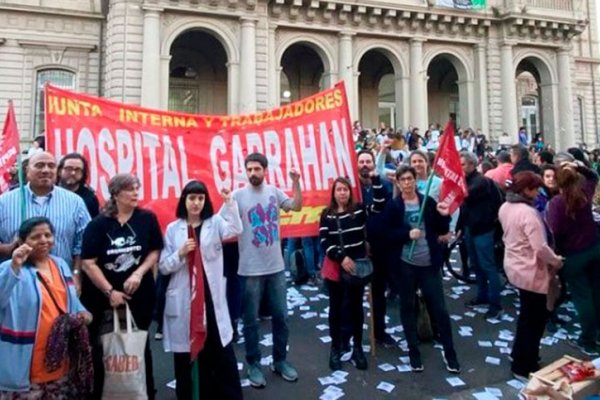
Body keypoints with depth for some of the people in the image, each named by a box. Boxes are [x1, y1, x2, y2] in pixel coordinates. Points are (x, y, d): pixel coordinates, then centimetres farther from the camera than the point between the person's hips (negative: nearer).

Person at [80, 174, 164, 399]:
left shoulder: (147, 219, -4)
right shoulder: (98, 224, -8)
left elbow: (155, 251, 2)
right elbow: (88, 263, -10)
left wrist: (139, 273, -13)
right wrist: (110, 292, -13)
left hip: (140, 295, 2)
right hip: (103, 297, -1)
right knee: (103, 349, 6)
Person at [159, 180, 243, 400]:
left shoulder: (215, 223, 3)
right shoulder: (173, 228, 5)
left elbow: (235, 230, -19)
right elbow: (163, 267, 4)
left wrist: (229, 202, -32)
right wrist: (180, 254, -14)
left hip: (211, 296, 0)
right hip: (183, 300, 1)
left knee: (222, 352, 6)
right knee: (186, 354, 10)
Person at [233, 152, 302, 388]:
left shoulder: (274, 192, 4)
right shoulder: (238, 195, -8)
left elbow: (297, 206, 10)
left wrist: (295, 182, 0)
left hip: (276, 266, 4)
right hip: (251, 269, -4)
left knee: (281, 316, 14)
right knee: (251, 320, 9)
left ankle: (280, 360, 32)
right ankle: (253, 364, 26)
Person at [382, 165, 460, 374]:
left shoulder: (428, 201, 2)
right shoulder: (393, 206, -2)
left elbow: (442, 231, 4)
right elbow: (388, 234, -5)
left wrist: (444, 216, -14)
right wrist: (407, 233, -20)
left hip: (430, 262, 1)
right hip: (406, 263, -1)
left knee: (439, 307, 6)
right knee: (408, 307, 10)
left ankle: (450, 353, 22)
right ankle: (414, 352, 25)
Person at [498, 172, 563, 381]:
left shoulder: (505, 207, 2)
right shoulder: (528, 212, -26)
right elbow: (540, 248, -27)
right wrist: (556, 261, -9)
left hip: (515, 267, 9)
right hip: (531, 272, -9)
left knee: (526, 314, 26)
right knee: (535, 320, 8)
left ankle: (519, 354, 41)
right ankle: (524, 367, 21)